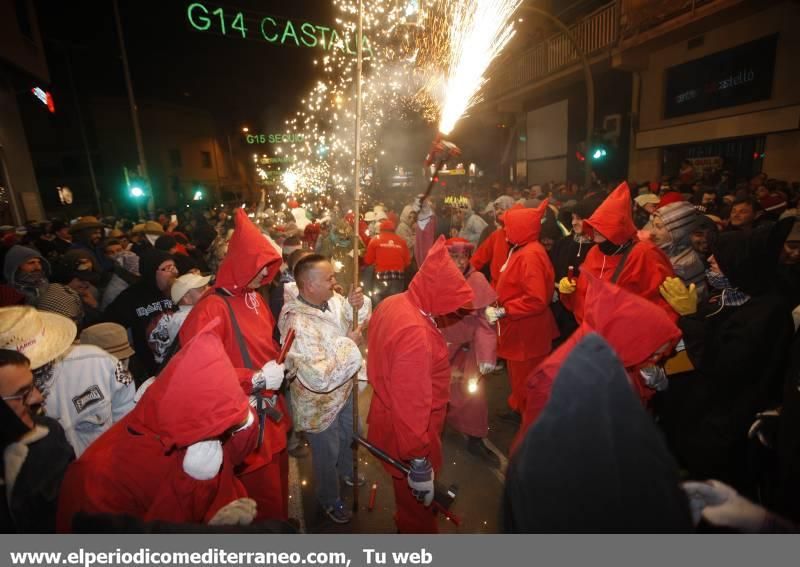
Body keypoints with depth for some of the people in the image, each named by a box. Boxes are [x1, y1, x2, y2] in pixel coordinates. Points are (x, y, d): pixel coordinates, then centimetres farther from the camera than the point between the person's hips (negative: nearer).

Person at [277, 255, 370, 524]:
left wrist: (357, 304, -21)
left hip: (344, 390, 7)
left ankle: (346, 472, 62)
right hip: (319, 403, -7)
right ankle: (329, 500, 48)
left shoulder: (332, 299, -14)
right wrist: (349, 343, -30)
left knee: (348, 436, 31)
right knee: (327, 453, 19)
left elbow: (360, 319, 3)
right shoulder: (297, 324, -37)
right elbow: (319, 378, -40)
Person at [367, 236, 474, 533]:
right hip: (406, 429, -9)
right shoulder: (415, 332, -35)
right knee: (418, 501, 19)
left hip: (389, 416, 9)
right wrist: (420, 461, -21)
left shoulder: (393, 304, -6)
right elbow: (411, 402, -31)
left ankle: (407, 524, 59)